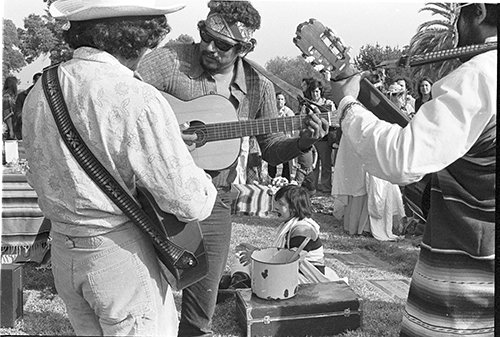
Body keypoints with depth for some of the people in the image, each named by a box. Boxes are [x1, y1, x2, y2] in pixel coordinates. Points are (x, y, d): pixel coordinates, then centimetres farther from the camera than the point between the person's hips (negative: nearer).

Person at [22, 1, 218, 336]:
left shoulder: (39, 91, -1)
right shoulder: (138, 100, -24)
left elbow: (39, 178, 10)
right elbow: (192, 203, -24)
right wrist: (204, 181, -3)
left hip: (62, 253, 8)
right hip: (121, 255, -7)